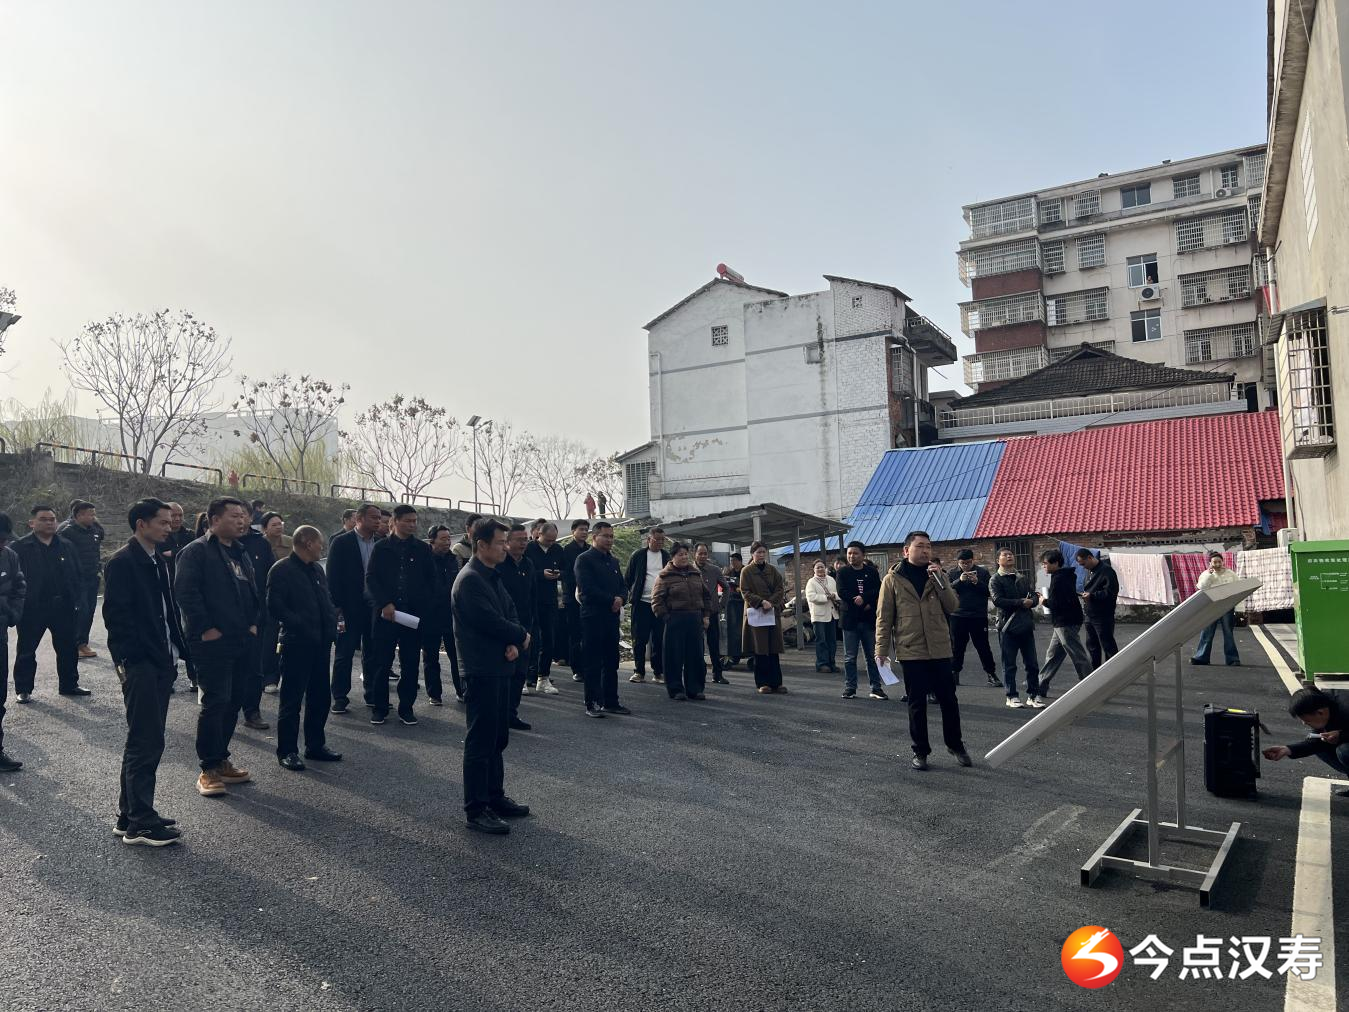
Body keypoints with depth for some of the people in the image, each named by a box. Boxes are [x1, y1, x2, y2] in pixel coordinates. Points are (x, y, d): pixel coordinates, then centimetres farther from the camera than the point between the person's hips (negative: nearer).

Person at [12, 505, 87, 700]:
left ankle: (69, 684, 24)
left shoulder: (66, 546, 8)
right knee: (26, 650, 8)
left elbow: (77, 575, 8)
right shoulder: (20, 547, -4)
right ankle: (23, 689, 19)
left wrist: (78, 598, -3)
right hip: (32, 609, -3)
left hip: (63, 607, 3)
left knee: (68, 648, 11)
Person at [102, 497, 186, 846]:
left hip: (161, 663, 9)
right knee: (145, 743, -4)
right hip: (139, 665, -9)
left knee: (148, 742, 15)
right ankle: (139, 823, 4)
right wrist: (129, 660, -18)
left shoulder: (159, 562, 15)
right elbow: (116, 615, -16)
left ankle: (131, 816, 25)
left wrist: (176, 650, 10)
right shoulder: (122, 562, -11)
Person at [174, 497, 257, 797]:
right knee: (215, 702, -7)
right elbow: (186, 592, -17)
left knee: (234, 701, 12)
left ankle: (221, 760, 24)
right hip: (213, 642, -8)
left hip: (243, 641, 8)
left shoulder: (242, 553, 18)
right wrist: (205, 629, -18)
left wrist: (254, 623, 13)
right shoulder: (196, 552, -8)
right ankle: (208, 770, 2)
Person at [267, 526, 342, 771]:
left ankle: (315, 745, 24)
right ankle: (287, 751, 9)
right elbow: (275, 607, -16)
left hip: (320, 643, 8)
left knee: (320, 696, 13)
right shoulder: (282, 570, -9)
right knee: (292, 699, 0)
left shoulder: (317, 570, 16)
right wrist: (301, 626, -18)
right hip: (296, 644, -8)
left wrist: (331, 625, 4)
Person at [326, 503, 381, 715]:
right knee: (344, 653, 2)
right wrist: (337, 608, -11)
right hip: (350, 607, -4)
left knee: (372, 653, 10)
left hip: (375, 607, 4)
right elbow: (333, 577, -6)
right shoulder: (341, 542, -5)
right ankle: (340, 697, 10)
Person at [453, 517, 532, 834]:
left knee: (497, 738, 16)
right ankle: (476, 810, 4)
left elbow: (510, 612, 11)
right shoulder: (470, 579, -15)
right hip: (481, 670, -9)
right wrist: (521, 636, -6)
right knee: (480, 740, -4)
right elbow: (490, 621, -22)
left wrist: (514, 644, -8)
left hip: (499, 667, 9)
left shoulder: (493, 576, 15)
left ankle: (495, 798, 26)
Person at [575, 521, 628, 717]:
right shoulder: (584, 559, -6)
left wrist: (621, 598, -5)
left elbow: (623, 586, 17)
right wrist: (611, 600, -14)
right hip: (593, 617, -7)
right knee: (593, 662, -2)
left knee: (612, 662, 11)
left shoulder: (613, 561, 18)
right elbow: (587, 589, -16)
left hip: (612, 617, 7)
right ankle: (592, 704, 2)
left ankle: (611, 701, 18)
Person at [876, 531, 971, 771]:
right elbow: (884, 617, 0)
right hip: (910, 652, -2)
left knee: (948, 699, 9)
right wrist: (881, 650, -5)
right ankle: (920, 751, 17)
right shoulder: (893, 579, 0)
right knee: (917, 703, 5)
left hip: (940, 650, 3)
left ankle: (956, 745, 27)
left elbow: (952, 606, -2)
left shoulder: (936, 575, 9)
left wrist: (939, 580, -12)